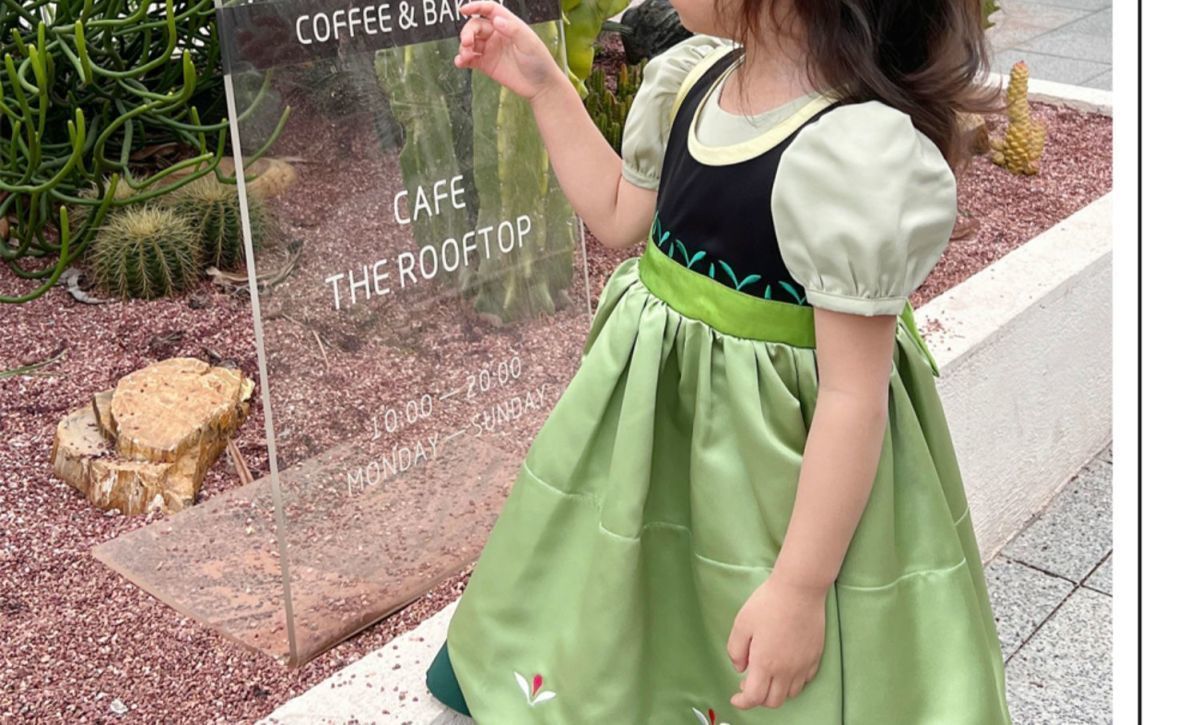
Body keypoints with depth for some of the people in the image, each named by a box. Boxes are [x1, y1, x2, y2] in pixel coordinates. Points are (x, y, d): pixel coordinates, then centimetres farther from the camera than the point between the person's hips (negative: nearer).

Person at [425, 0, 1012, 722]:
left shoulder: (857, 154, -30)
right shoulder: (692, 77, -5)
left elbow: (854, 395, -25)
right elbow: (621, 215, 15)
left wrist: (801, 587, -20)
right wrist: (542, 83, 9)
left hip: (778, 459, -7)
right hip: (658, 414, 8)